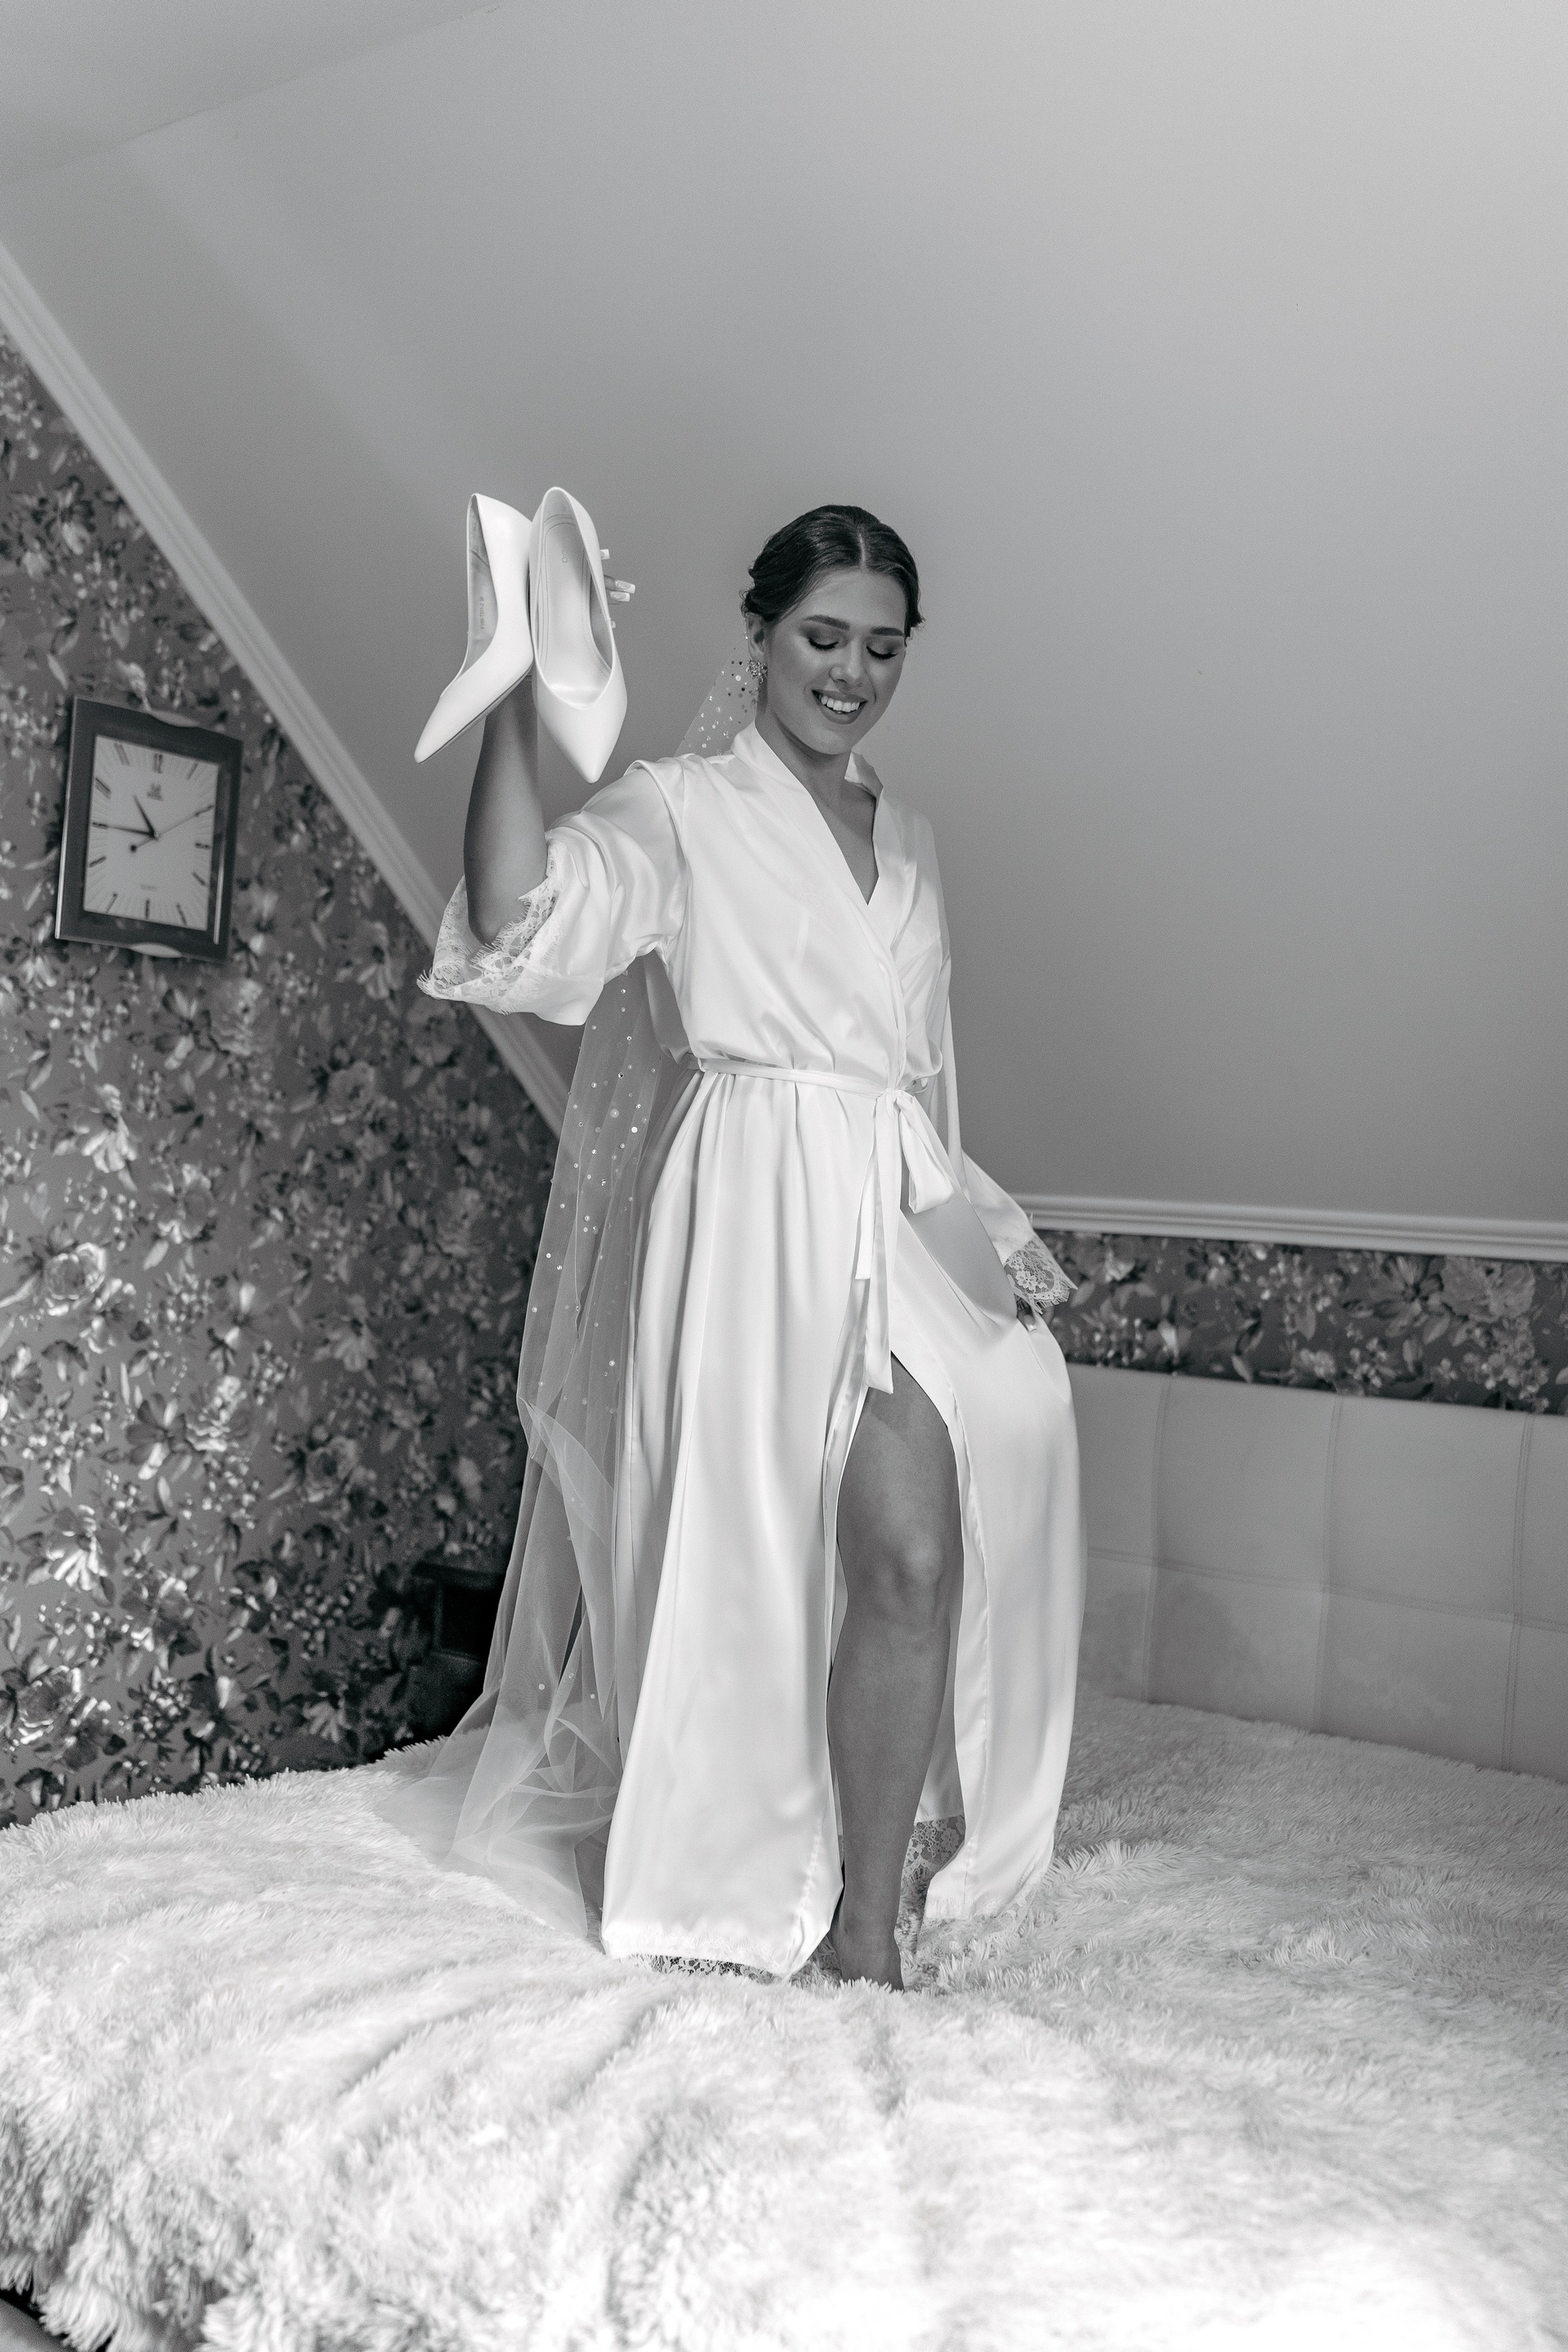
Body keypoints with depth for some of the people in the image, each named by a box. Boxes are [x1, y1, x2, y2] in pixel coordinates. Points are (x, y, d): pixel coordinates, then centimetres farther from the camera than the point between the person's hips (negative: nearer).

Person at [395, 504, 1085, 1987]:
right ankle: (738, 1919, 16)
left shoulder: (908, 841, 20)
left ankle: (866, 1935, 3)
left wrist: (985, 1237, 18)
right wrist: (517, 699, -26)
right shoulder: (682, 806, 1)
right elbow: (517, 921, -18)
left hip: (897, 1216, 5)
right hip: (751, 1210, -5)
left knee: (916, 1556, -9)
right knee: (751, 1567, -5)